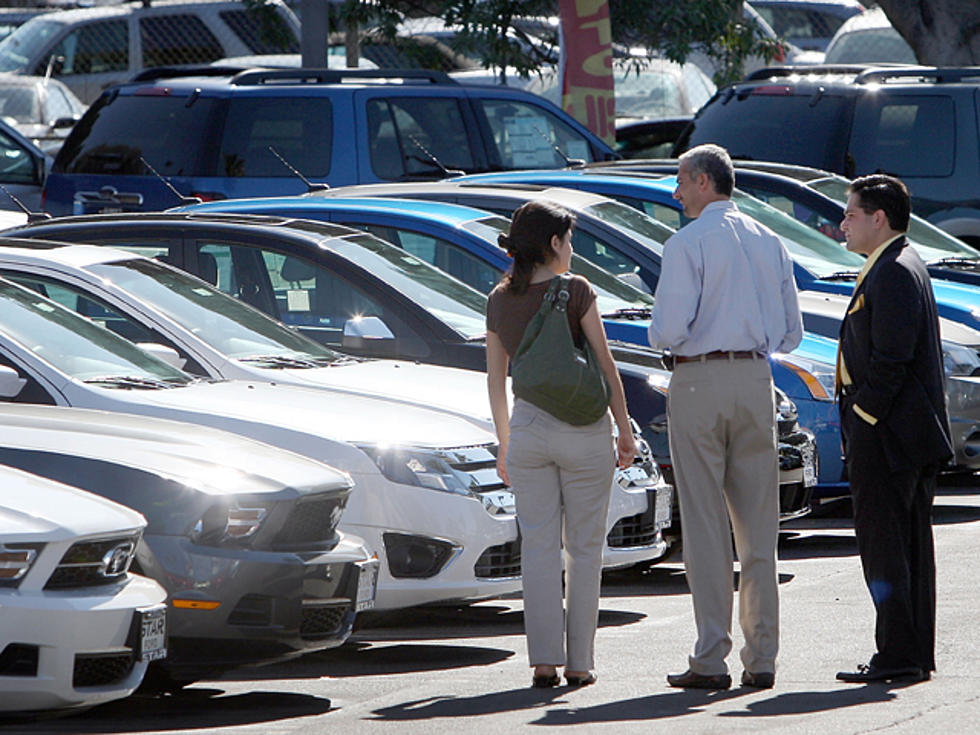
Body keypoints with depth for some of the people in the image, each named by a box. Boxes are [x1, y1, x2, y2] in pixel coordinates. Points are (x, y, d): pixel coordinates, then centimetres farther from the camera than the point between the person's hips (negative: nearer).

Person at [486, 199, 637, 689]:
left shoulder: (500, 300, 5)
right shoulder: (575, 292, -9)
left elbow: (495, 380, 11)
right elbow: (606, 368, -7)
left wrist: (505, 445, 20)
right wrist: (625, 430, 2)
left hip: (527, 428, 4)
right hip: (583, 427, -3)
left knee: (538, 547, 5)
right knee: (583, 547, 5)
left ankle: (544, 659, -3)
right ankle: (579, 662, 5)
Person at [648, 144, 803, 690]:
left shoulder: (688, 244, -8)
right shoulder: (770, 244, 11)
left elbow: (667, 329, -14)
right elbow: (792, 333, 12)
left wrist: (669, 341, 7)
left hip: (699, 382, -5)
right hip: (757, 380, 5)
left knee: (705, 525, -3)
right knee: (758, 525, 7)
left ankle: (711, 660, -5)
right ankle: (762, 659, 7)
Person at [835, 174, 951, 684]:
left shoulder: (894, 273, -15)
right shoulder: (895, 268, 18)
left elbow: (890, 360, -21)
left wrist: (863, 418, -16)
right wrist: (859, 426, 17)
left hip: (887, 433, -11)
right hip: (910, 435, 11)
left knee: (885, 542, -8)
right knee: (906, 542, 11)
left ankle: (897, 655, -8)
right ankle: (915, 654, 15)